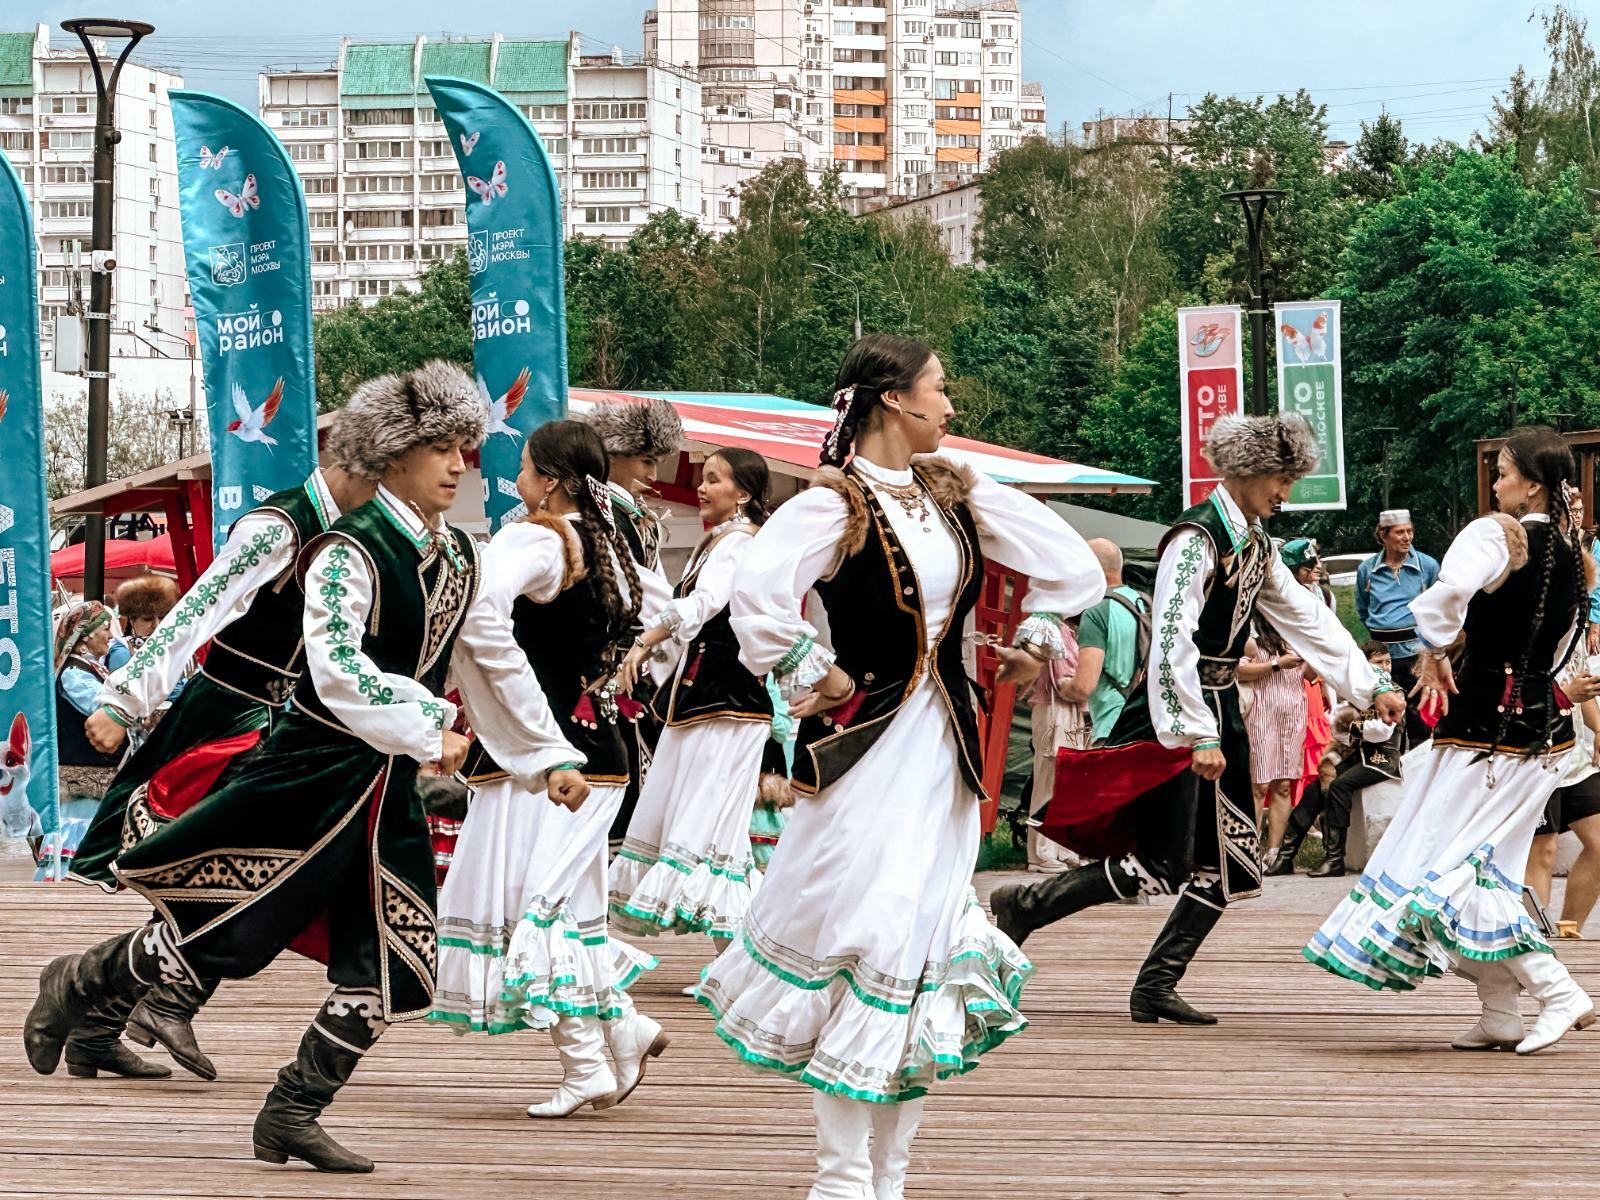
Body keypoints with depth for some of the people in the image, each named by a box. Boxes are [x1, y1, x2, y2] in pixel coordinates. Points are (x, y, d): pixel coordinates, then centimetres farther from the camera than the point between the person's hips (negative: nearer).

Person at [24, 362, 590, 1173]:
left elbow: (496, 664, 18)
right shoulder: (350, 552, -17)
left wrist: (550, 758, 16)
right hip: (313, 770, -8)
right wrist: (425, 735, -31)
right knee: (227, 933, -4)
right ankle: (80, 985, 21)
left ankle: (290, 1118, 10)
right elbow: (336, 666, -28)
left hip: (390, 787, 8)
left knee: (388, 968, 1)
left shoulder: (456, 557, 8)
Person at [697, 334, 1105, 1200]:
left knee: (930, 940, 7)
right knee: (863, 942, -8)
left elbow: (1069, 562, 19)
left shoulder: (955, 496, 9)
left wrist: (1034, 642, 12)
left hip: (946, 744, 7)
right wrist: (818, 682, -17)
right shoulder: (835, 505, -12)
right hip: (870, 748, -7)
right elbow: (757, 599, -27)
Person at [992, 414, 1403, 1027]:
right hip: (1176, 708, -9)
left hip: (1220, 710, 9)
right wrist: (1199, 735, -25)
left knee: (1235, 864, 5)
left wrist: (1373, 686, 14)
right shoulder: (1198, 538, -16)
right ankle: (1022, 907, 0)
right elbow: (1172, 640, -22)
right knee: (1164, 867, -13)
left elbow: (1308, 620, 19)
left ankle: (1156, 987, 10)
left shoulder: (1256, 546, 12)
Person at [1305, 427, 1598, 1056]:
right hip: (1543, 717, 8)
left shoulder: (1496, 534, -14)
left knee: (1451, 863, -3)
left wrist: (1434, 650, -17)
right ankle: (1500, 1013, 13)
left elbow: (1449, 590, -33)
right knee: (1486, 865, 16)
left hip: (1487, 721, -8)